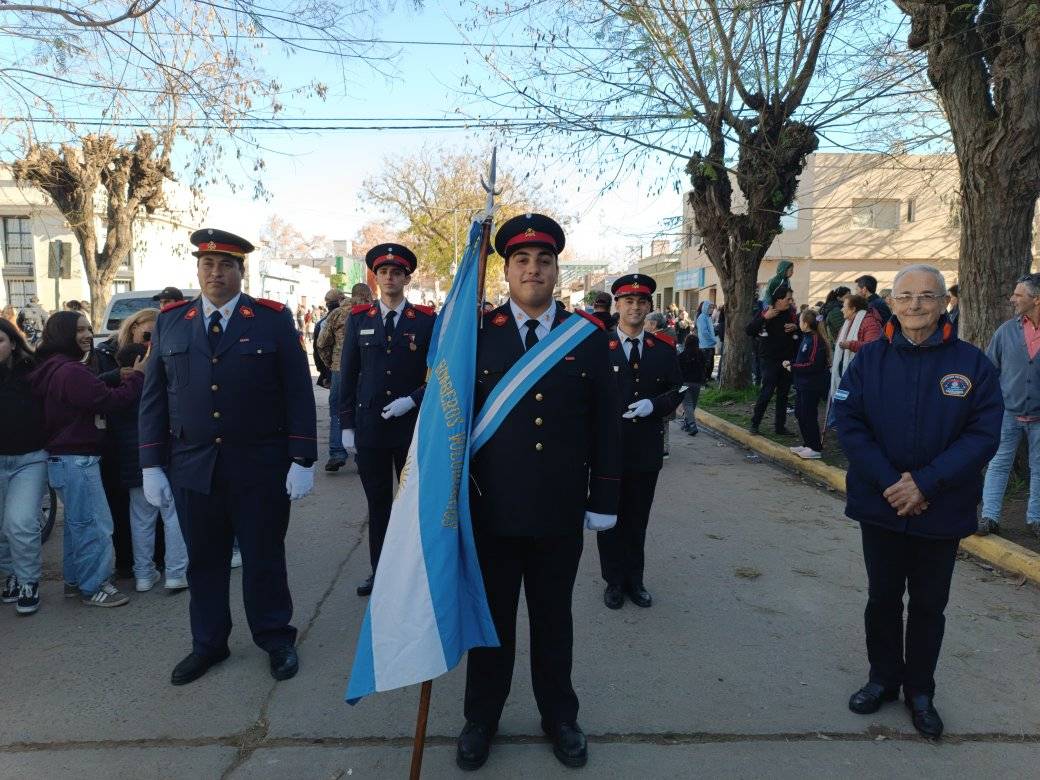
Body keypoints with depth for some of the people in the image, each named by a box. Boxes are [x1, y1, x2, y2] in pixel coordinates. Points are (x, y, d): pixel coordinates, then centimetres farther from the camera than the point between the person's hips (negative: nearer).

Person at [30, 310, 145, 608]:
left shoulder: (55, 369, 13)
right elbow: (110, 401, -23)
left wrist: (120, 380, 1)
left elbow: (92, 394, 14)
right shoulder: (70, 371, -22)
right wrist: (137, 375, -13)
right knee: (95, 526, -2)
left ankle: (74, 579, 33)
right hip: (77, 460, -11)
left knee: (78, 523, 21)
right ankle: (94, 588, 7)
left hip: (66, 458, 11)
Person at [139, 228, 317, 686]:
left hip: (260, 467, -2)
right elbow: (154, 399, 8)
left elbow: (298, 394, -5)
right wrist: (151, 464, 3)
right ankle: (208, 643, 34)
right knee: (204, 561, 15)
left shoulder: (274, 319, -2)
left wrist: (302, 460, -10)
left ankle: (276, 639, 29)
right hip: (192, 468, 3)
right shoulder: (170, 322, 7)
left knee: (264, 558, 10)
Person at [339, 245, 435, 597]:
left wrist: (412, 400, -13)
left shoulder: (427, 320, -1)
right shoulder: (359, 318, 5)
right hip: (369, 424, 2)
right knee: (377, 503, 12)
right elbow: (348, 375, 6)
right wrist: (347, 424, 3)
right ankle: (379, 570, 25)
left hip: (413, 424, -2)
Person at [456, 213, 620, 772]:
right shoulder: (477, 333, -2)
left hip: (561, 513, 1)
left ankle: (559, 716, 39)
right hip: (491, 509, 0)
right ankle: (481, 717, 37)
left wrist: (603, 499, 1)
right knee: (492, 616, 16)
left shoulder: (589, 337, 0)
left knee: (553, 616, 18)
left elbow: (606, 425, 2)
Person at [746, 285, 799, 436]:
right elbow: (748, 331, -15)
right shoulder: (764, 313, -6)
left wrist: (796, 327, -5)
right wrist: (765, 318, -23)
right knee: (766, 392, -10)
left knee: (783, 394, 9)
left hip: (787, 360, 5)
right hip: (770, 360, -5)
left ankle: (780, 426, 17)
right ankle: (755, 423, 2)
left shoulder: (791, 315, 7)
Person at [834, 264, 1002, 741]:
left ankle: (920, 692, 33)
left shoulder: (972, 364, -6)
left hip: (942, 512, 0)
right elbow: (849, 424, -8)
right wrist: (889, 482, -17)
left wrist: (925, 485, -19)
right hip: (880, 506, 1)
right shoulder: (870, 359, -4)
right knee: (882, 597, 15)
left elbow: (983, 435, -10)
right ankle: (883, 679, 35)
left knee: (929, 605, 14)